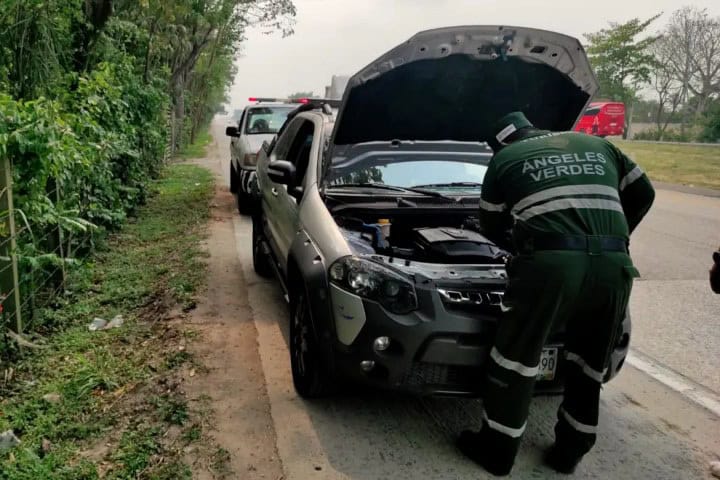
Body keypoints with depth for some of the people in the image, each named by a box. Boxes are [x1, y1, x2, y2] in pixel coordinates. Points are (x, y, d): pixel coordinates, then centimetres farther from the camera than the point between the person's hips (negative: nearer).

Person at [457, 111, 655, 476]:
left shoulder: (505, 159, 18)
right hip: (613, 266, 5)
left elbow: (492, 227, 23)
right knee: (589, 362, 20)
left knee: (516, 355, 10)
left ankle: (497, 449, 22)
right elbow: (642, 194, 32)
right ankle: (570, 450, 33)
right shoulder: (595, 145, 28)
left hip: (551, 263, -4)